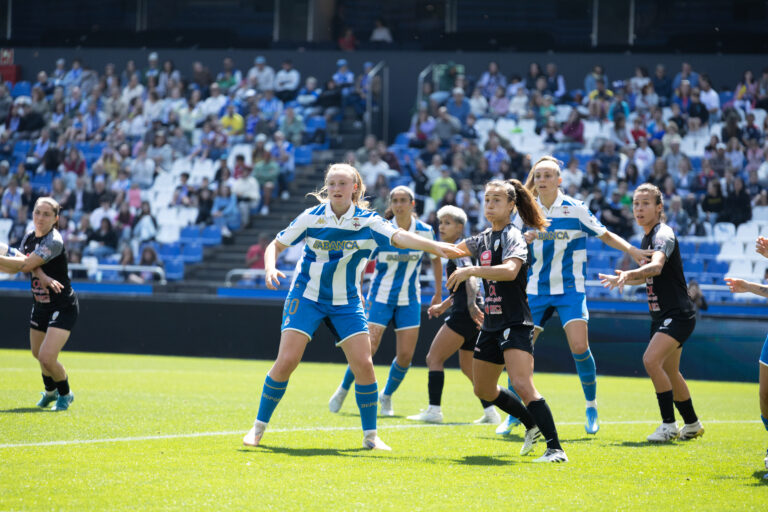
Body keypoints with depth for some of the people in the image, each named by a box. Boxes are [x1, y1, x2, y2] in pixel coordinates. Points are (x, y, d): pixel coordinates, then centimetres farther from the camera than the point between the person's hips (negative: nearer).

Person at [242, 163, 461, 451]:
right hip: (307, 296, -1)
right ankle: (258, 427, 2)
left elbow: (398, 237, -24)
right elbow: (276, 245, 2)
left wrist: (433, 246, -41)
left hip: (346, 303, 1)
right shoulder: (311, 217, -6)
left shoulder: (367, 221, -7)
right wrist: (270, 269, -19)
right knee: (287, 360, -12)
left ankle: (371, 436, 6)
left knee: (363, 364, -9)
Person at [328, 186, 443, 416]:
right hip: (380, 297, -2)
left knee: (406, 355, -5)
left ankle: (387, 396, 20)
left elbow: (436, 259, 12)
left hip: (409, 300, 2)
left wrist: (438, 293, 12)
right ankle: (343, 390, 12)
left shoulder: (425, 232, -5)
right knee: (368, 348, -12)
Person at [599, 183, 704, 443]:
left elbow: (657, 266, -37)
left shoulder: (663, 234, -16)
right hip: (661, 315, 10)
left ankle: (669, 425, -19)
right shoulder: (646, 238, 12)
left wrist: (630, 273, -53)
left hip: (678, 314, -10)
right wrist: (622, 279, 16)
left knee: (651, 359, -25)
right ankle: (692, 424, 33)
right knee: (669, 373, 16)